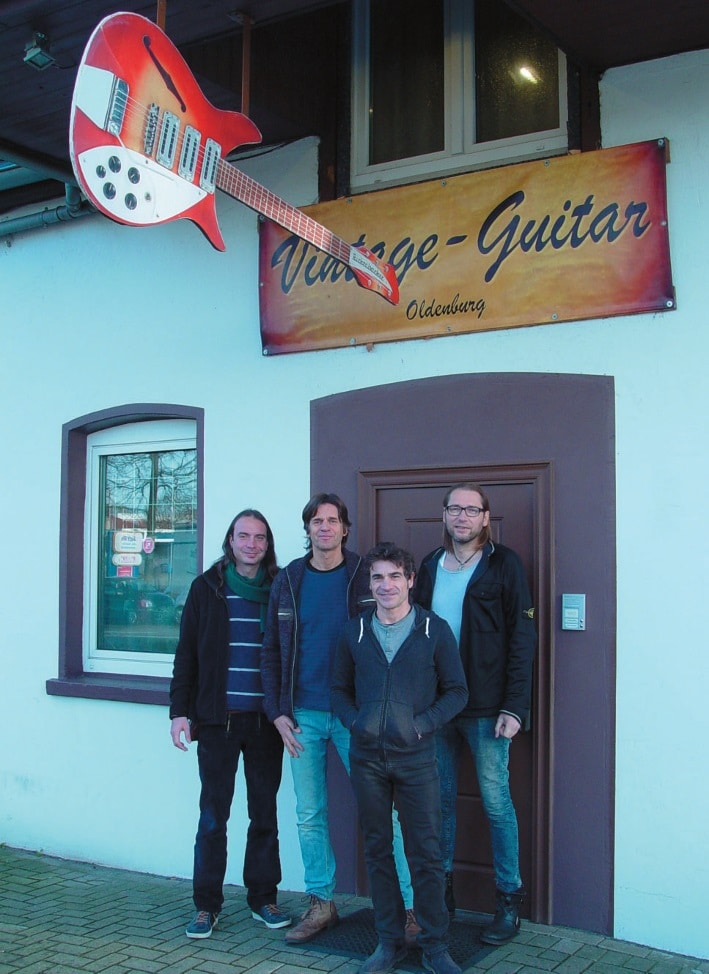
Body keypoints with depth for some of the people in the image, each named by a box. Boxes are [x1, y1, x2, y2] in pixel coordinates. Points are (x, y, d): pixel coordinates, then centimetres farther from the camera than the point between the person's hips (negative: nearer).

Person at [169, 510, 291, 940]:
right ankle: (207, 905, 14)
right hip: (217, 718, -1)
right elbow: (187, 653, 3)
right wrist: (180, 710, -2)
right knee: (213, 814, 4)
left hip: (265, 720, 1)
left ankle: (264, 898, 22)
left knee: (265, 812, 10)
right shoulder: (207, 587, 2)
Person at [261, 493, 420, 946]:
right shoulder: (288, 581, 6)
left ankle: (406, 908, 9)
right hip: (304, 717, 3)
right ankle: (321, 904, 23)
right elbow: (272, 651, 8)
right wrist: (278, 711, 0)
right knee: (310, 816, 9)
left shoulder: (365, 577, -2)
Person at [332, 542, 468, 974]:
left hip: (416, 757, -2)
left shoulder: (435, 630, -1)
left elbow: (457, 691, 2)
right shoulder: (354, 632, 6)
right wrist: (354, 721, -5)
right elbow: (340, 689, 13)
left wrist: (423, 723, -11)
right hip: (367, 758, 3)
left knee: (427, 854, 1)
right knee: (378, 851, 10)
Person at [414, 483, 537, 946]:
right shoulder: (430, 566, 11)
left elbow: (521, 638, -6)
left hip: (486, 707, -4)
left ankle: (509, 899, 14)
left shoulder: (503, 565, -2)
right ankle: (441, 891, 23)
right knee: (440, 798, 10)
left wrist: (515, 706, -13)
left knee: (496, 801, 2)